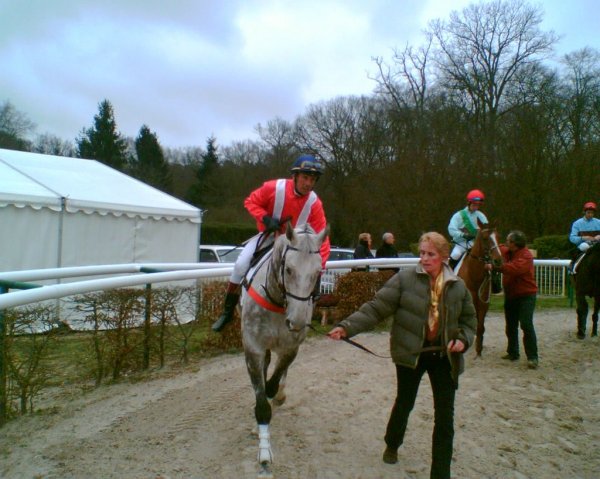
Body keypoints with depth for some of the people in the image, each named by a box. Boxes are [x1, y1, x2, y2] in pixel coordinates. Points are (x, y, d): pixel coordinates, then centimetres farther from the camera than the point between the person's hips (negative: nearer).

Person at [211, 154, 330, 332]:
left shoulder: (314, 203, -22)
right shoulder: (273, 187, -25)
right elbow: (251, 202, -10)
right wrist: (265, 218, -29)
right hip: (269, 235, -1)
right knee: (241, 264, -15)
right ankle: (228, 311, 3)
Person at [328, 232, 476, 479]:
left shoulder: (458, 287, -2)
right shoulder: (404, 279, -12)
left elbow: (469, 319, 10)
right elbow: (376, 308, -17)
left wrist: (463, 339, -11)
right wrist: (347, 326, -29)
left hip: (445, 356, 2)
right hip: (411, 353, -2)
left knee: (445, 416, 3)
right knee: (405, 402, 18)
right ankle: (392, 445, 47)